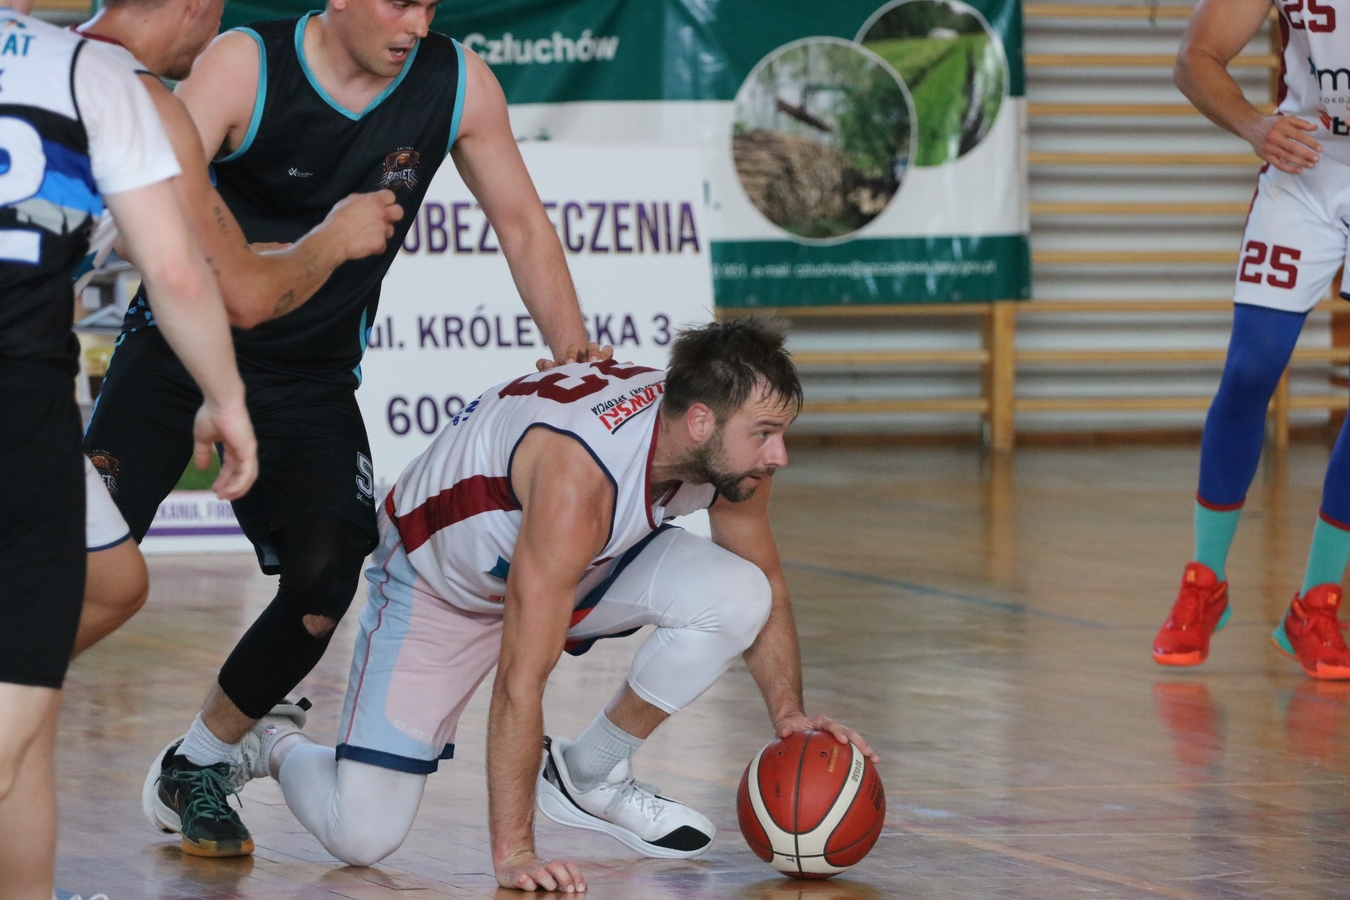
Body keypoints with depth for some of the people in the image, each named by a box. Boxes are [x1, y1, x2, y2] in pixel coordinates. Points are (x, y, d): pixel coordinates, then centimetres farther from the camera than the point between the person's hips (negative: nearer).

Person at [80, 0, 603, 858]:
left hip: (312, 374, 4)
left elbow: (522, 223, 2)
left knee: (326, 588, -6)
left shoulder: (459, 86, -10)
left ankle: (196, 770, 15)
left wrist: (582, 365, -3)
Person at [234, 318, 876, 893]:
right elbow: (521, 678, -41)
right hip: (436, 580, -6)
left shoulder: (728, 447, -20)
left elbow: (768, 585, 1)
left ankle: (589, 777, 1)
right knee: (362, 835, -18)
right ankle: (273, 747, 18)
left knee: (736, 598, -22)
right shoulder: (581, 474, -42)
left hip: (581, 562, 6)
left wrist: (789, 712, -14)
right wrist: (513, 853, -41)